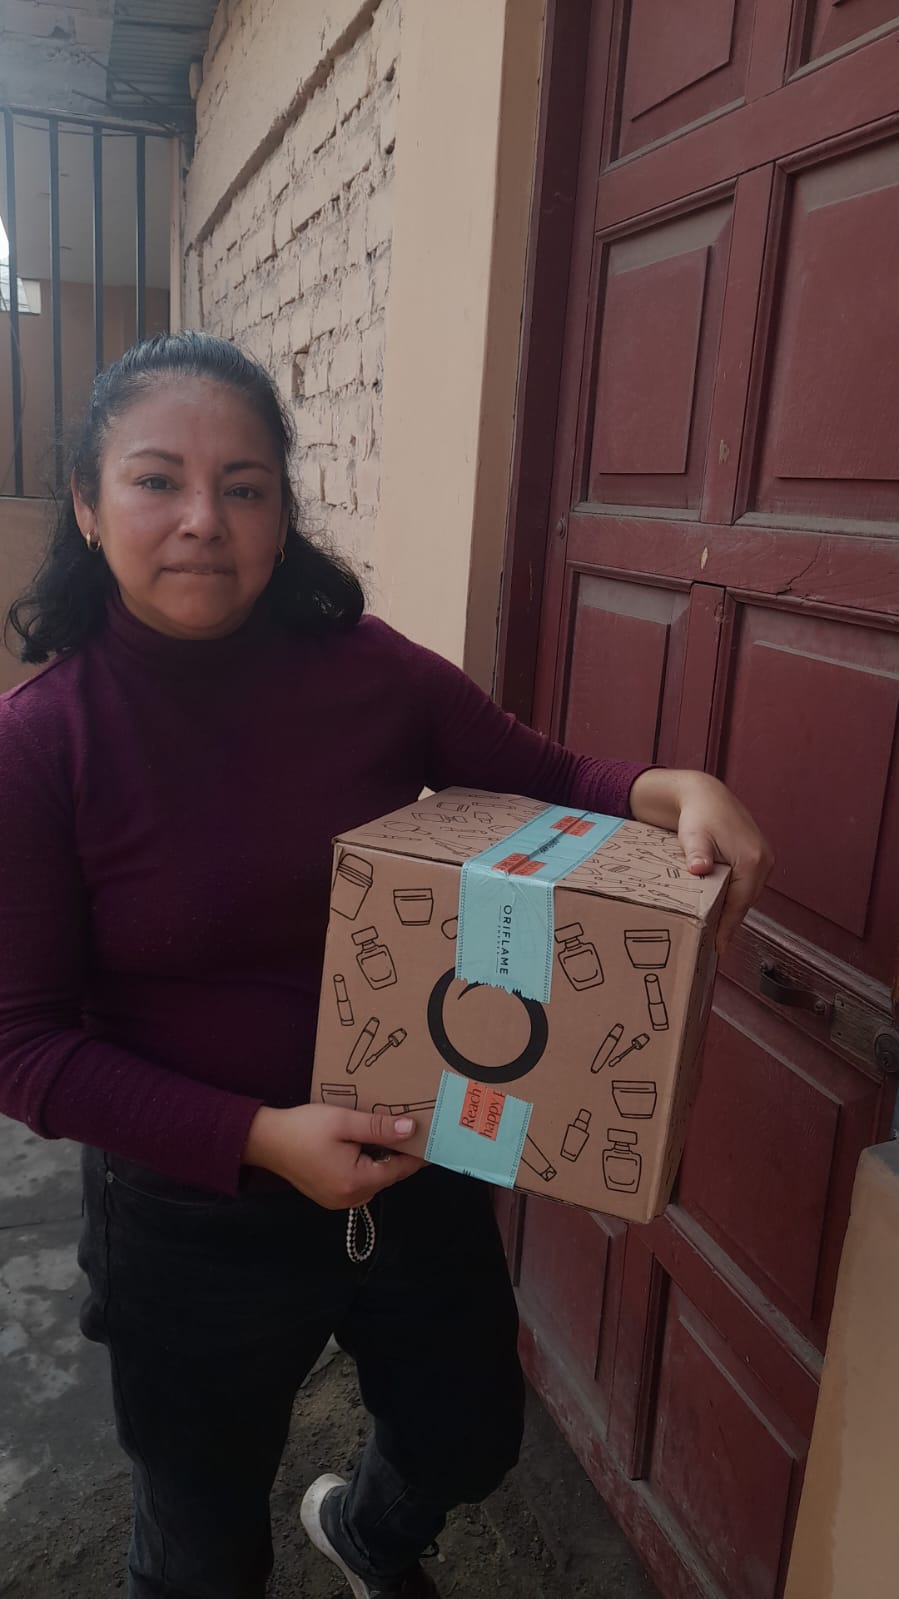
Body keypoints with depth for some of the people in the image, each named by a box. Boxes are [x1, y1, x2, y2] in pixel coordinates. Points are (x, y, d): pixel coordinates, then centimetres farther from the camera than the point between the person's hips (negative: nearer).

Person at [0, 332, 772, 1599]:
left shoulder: (371, 673, -13)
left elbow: (545, 781, -1)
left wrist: (670, 792, -22)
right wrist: (261, 1139, -25)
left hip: (418, 1173, 3)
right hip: (194, 1219, -2)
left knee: (469, 1443, 28)